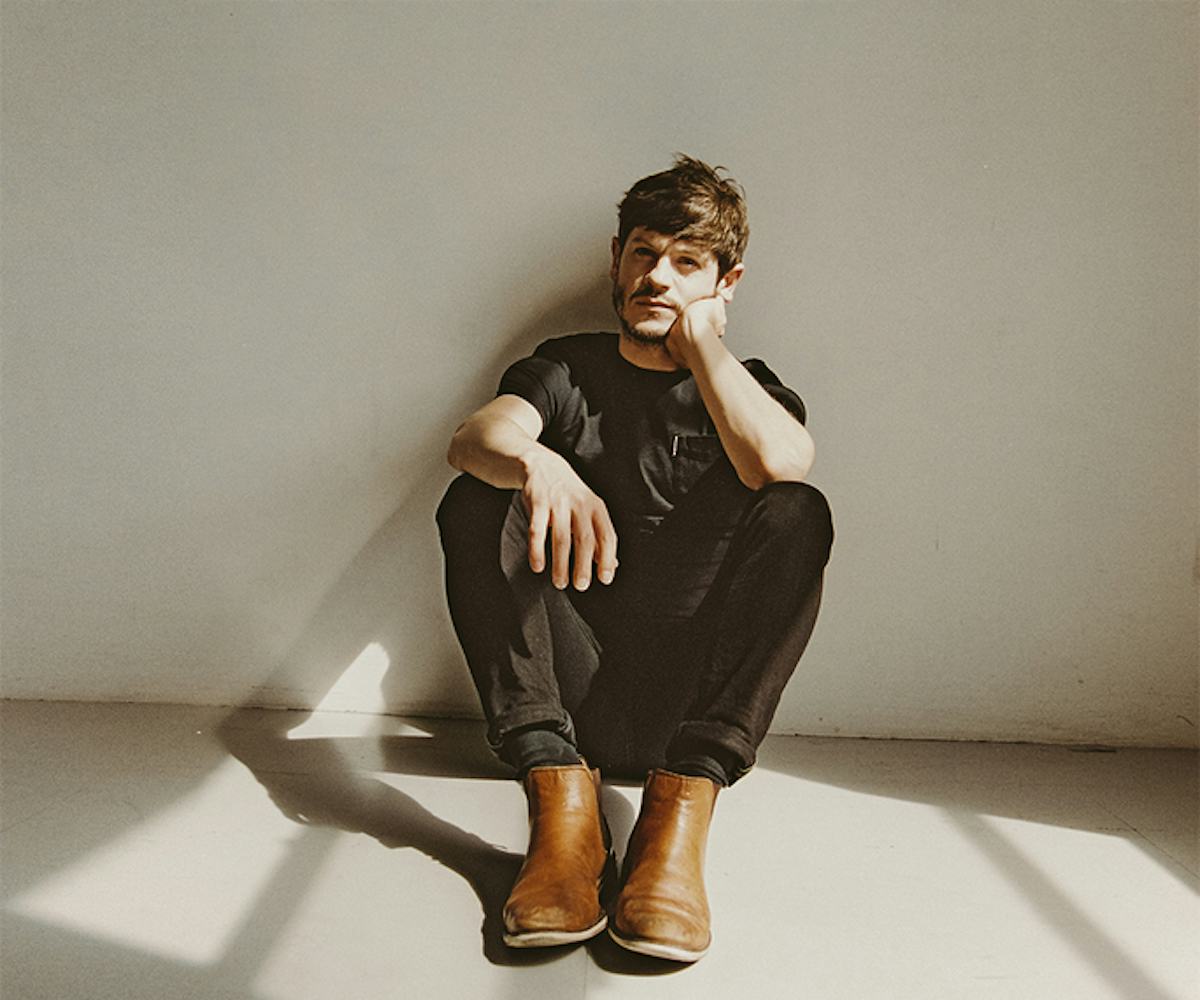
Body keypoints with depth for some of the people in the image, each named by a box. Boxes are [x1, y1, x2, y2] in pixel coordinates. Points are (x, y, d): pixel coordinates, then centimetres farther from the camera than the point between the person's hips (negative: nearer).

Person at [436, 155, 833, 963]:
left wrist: (700, 339, -6)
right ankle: (561, 795, -32)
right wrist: (537, 463, -38)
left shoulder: (750, 391, 9)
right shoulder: (566, 369, 10)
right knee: (476, 502, -18)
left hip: (693, 702, 0)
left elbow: (782, 463, -18)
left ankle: (681, 809, -32)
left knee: (797, 512, -22)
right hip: (571, 693, 1)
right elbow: (475, 437, -14)